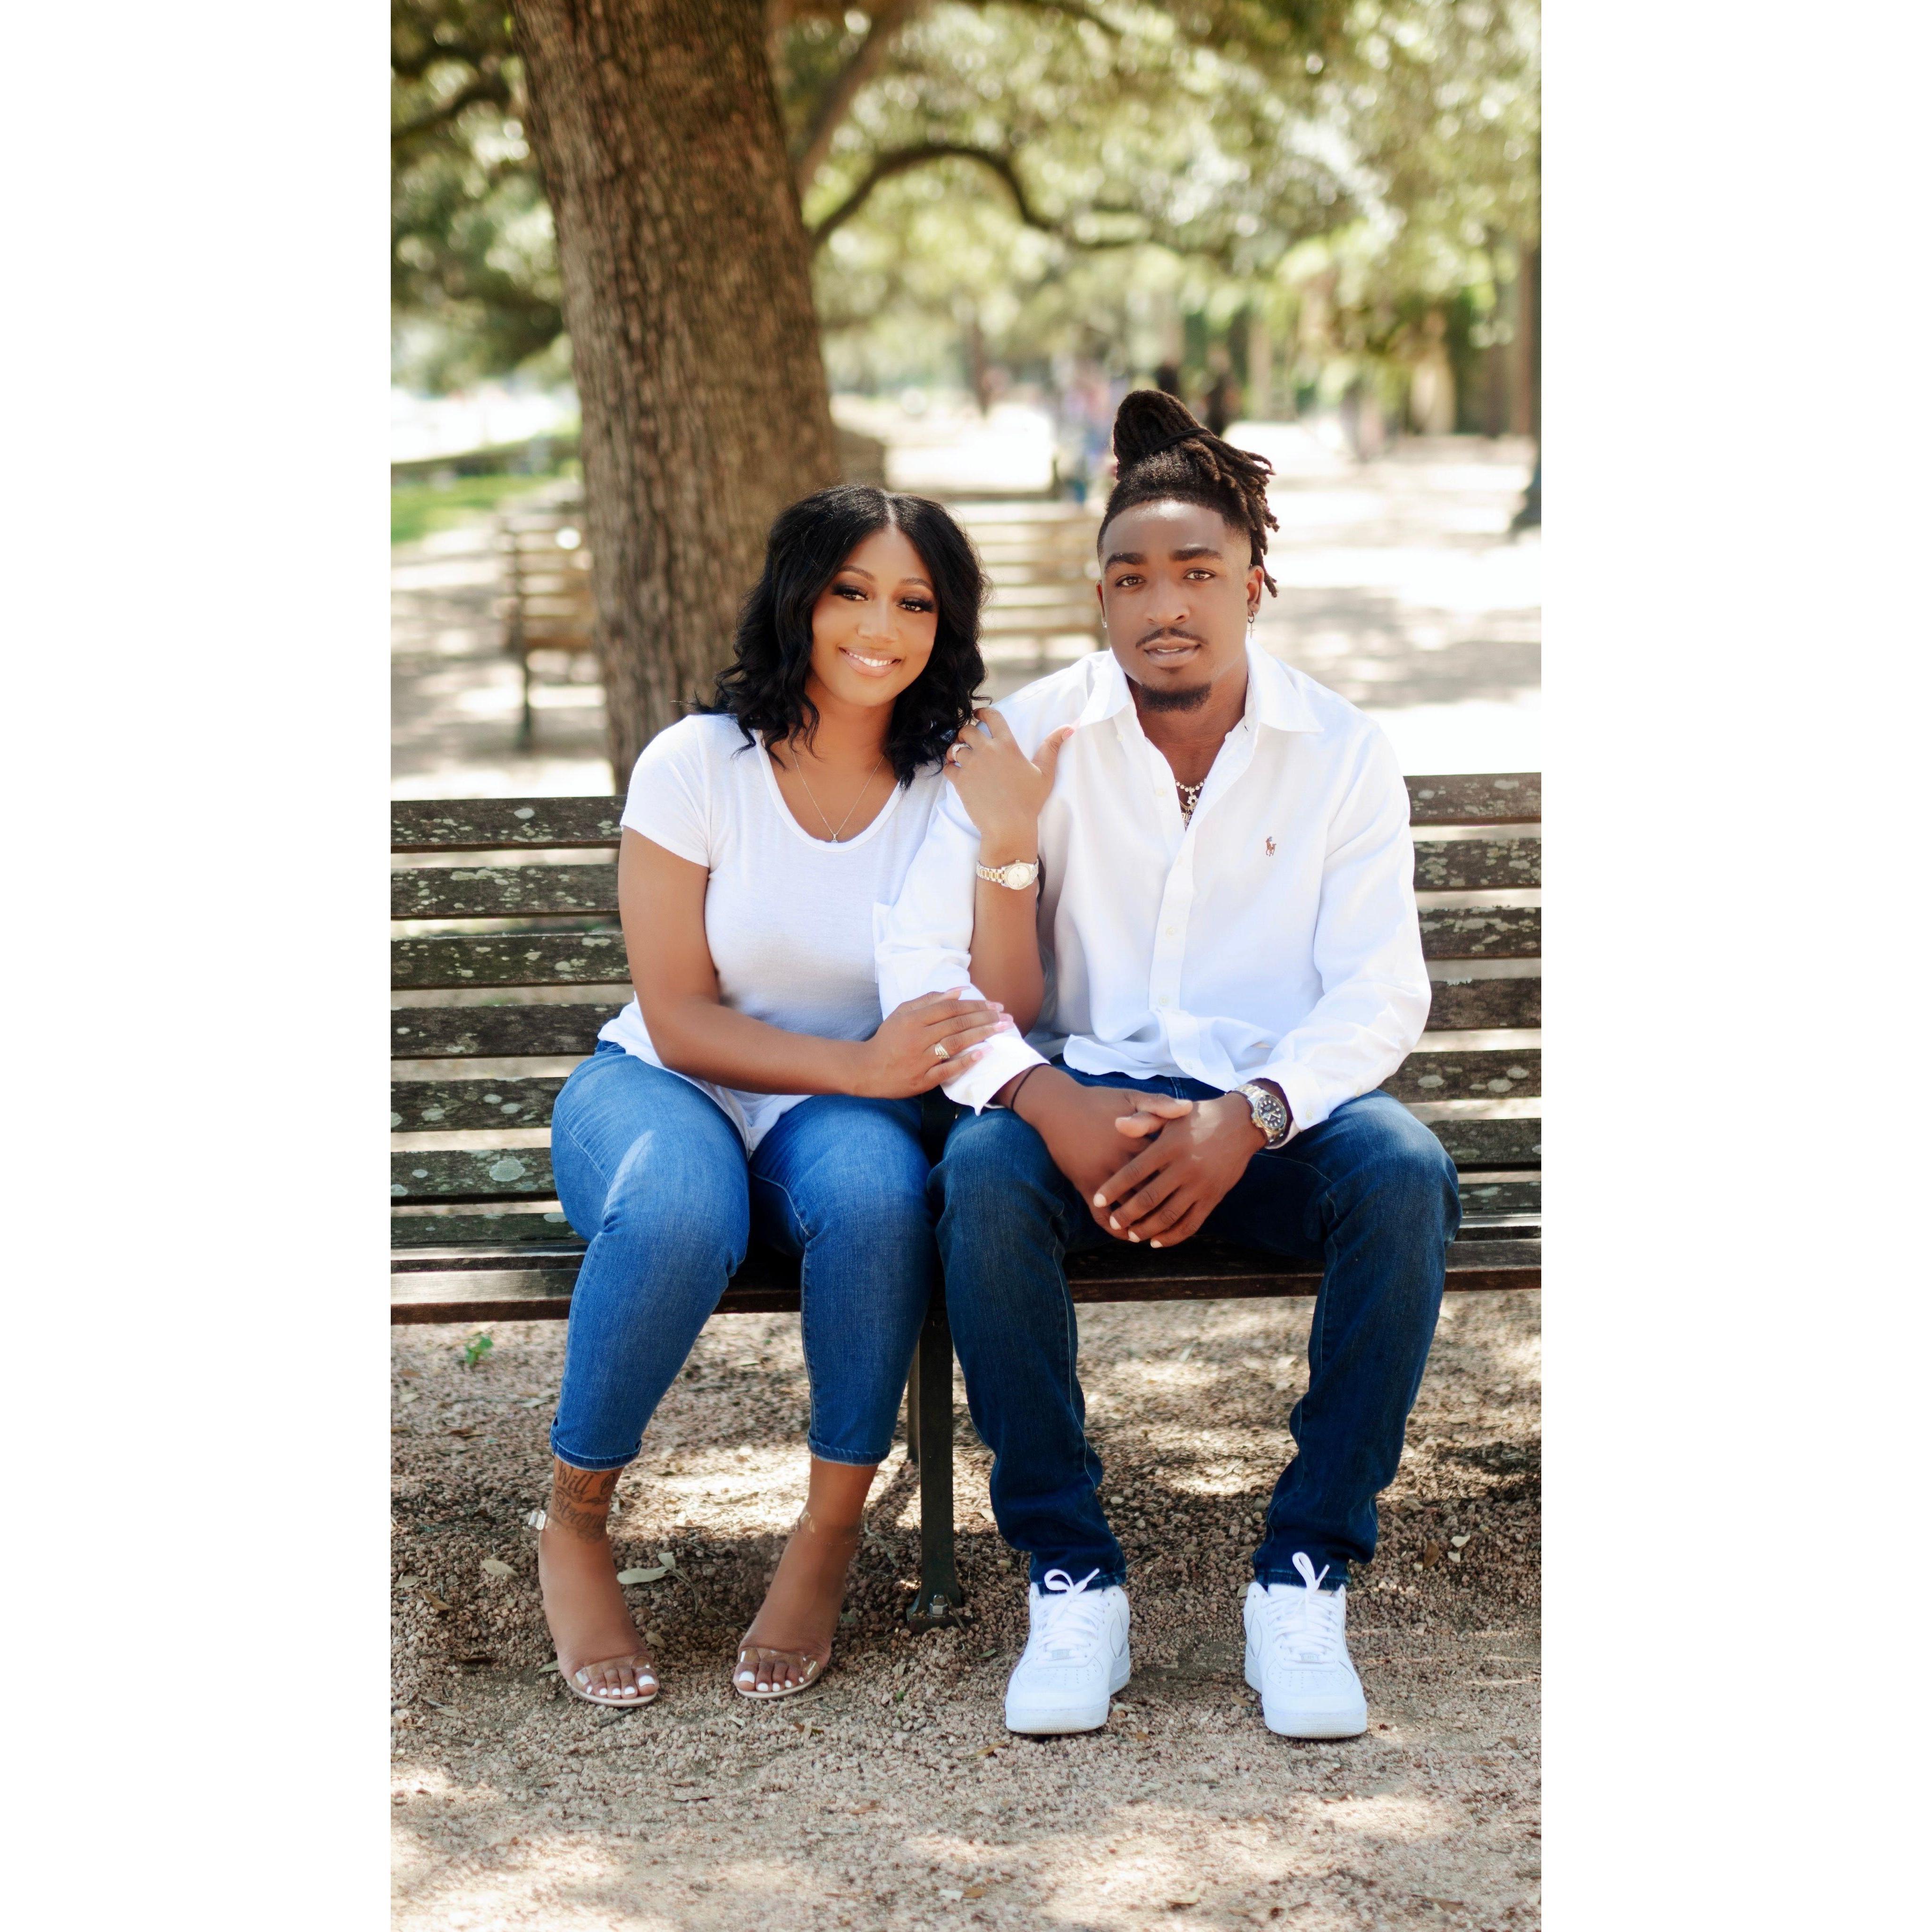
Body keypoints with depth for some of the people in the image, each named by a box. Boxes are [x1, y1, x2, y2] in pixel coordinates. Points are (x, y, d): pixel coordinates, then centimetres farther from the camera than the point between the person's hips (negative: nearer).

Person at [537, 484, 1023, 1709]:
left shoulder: (949, 788, -2)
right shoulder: (697, 766, -7)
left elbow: (995, 1028, -11)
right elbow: (678, 1019, -11)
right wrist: (859, 1064, -25)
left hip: (845, 1107, 1)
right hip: (662, 1089, -1)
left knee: (874, 1183, -36)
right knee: (680, 1208, -37)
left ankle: (832, 1536, -16)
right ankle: (575, 1529, -12)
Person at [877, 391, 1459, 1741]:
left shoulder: (1342, 753, 1)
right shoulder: (1028, 740, 0)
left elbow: (1381, 991, -7)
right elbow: (918, 963, -8)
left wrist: (1248, 1118, -27)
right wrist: (1044, 1098, -26)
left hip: (1275, 1107, 0)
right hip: (1086, 1094, 0)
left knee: (1405, 1173, -32)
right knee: (985, 1173, -33)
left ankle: (1307, 1576, -20)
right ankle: (1073, 1576, -20)